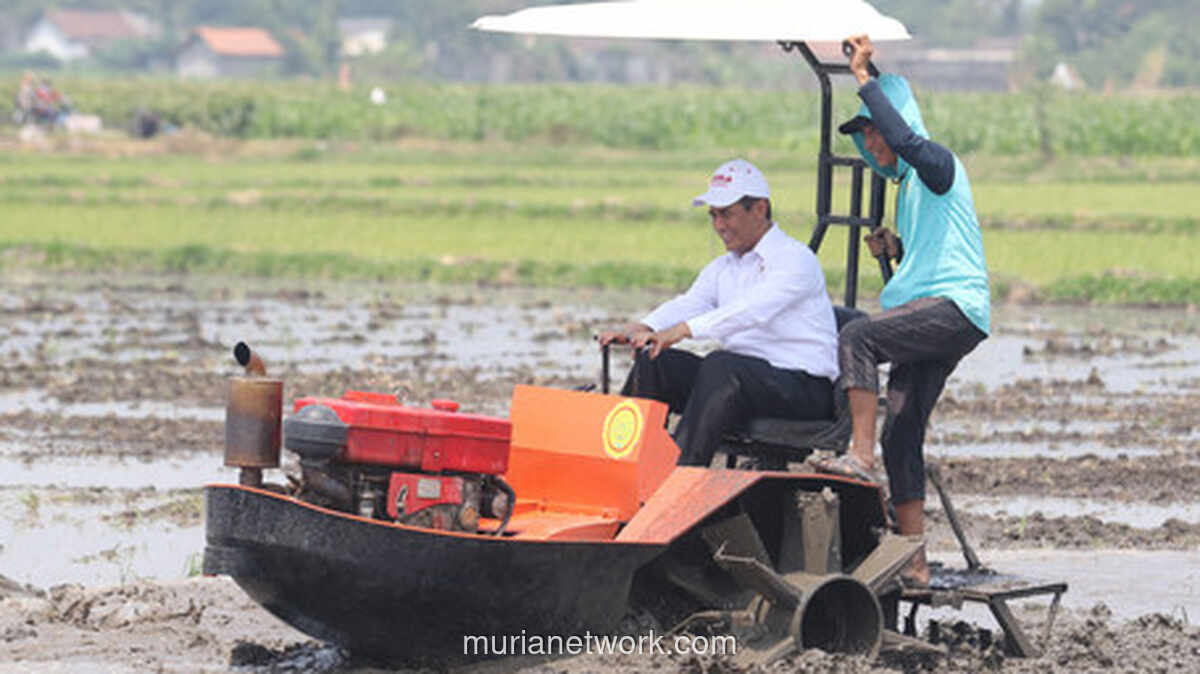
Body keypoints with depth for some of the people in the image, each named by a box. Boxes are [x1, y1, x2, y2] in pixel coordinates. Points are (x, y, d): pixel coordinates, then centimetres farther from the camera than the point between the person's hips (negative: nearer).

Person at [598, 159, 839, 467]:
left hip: (804, 387, -7)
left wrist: (683, 330, -35)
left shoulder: (795, 259, -7)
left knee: (721, 364, -34)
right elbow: (690, 303, 2)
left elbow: (752, 310, -24)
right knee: (655, 361, -10)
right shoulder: (722, 268, 20)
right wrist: (641, 328, -20)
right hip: (740, 377, 7)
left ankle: (682, 473, -43)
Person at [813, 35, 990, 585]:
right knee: (900, 435, 3)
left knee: (855, 337, -28)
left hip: (956, 306, -9)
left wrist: (864, 80, -23)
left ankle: (860, 456, -29)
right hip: (925, 313, 10)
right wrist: (895, 247, 11)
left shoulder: (938, 165, -4)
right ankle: (913, 561, 3)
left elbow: (907, 141, -28)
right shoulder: (907, 185, 22)